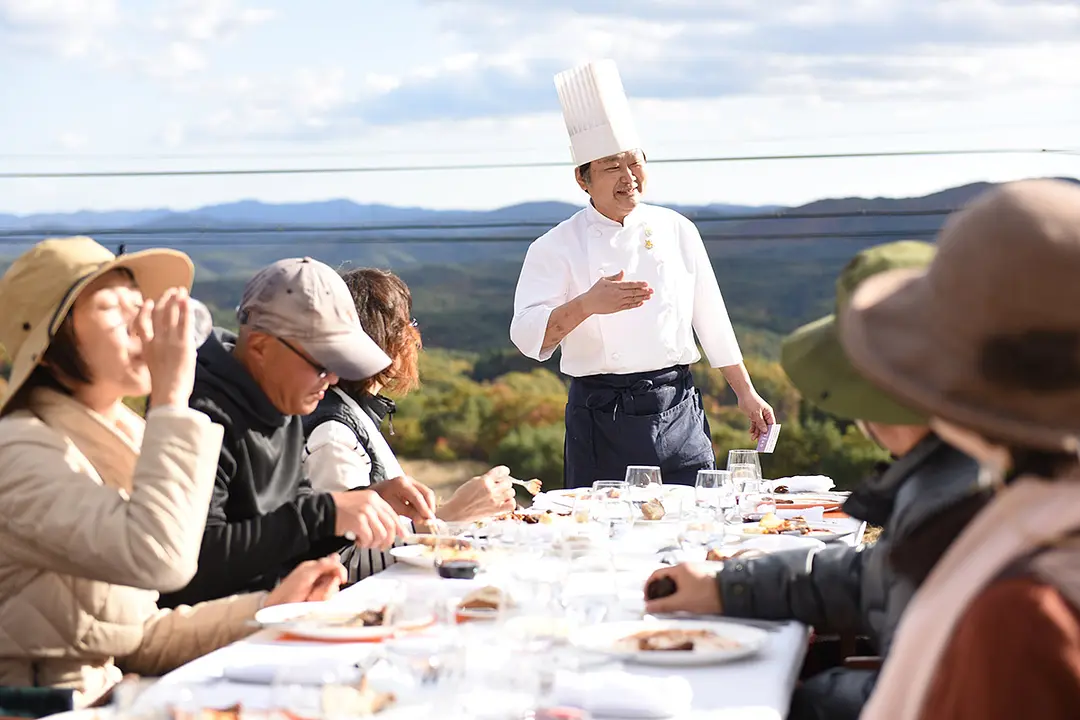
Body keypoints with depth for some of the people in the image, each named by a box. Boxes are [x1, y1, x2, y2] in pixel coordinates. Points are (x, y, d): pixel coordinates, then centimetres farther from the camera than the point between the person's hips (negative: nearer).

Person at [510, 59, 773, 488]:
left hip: (679, 416, 3)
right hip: (602, 420, -2)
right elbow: (528, 336, -13)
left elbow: (711, 320, 14)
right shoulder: (556, 248, -2)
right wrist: (587, 305, -29)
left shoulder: (676, 230, 8)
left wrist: (746, 394, 15)